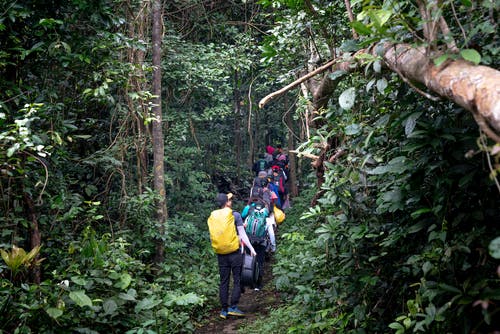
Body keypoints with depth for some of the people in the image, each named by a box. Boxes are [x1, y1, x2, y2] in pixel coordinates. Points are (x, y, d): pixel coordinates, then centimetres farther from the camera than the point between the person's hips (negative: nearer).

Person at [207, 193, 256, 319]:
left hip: (221, 254, 4)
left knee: (224, 282, 9)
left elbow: (212, 237, 11)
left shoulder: (212, 217, 5)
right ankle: (233, 307, -4)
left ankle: (224, 310, 11)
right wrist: (251, 248, 3)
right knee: (237, 280, 3)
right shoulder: (235, 215, -5)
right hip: (235, 252, -4)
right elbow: (242, 234, -4)